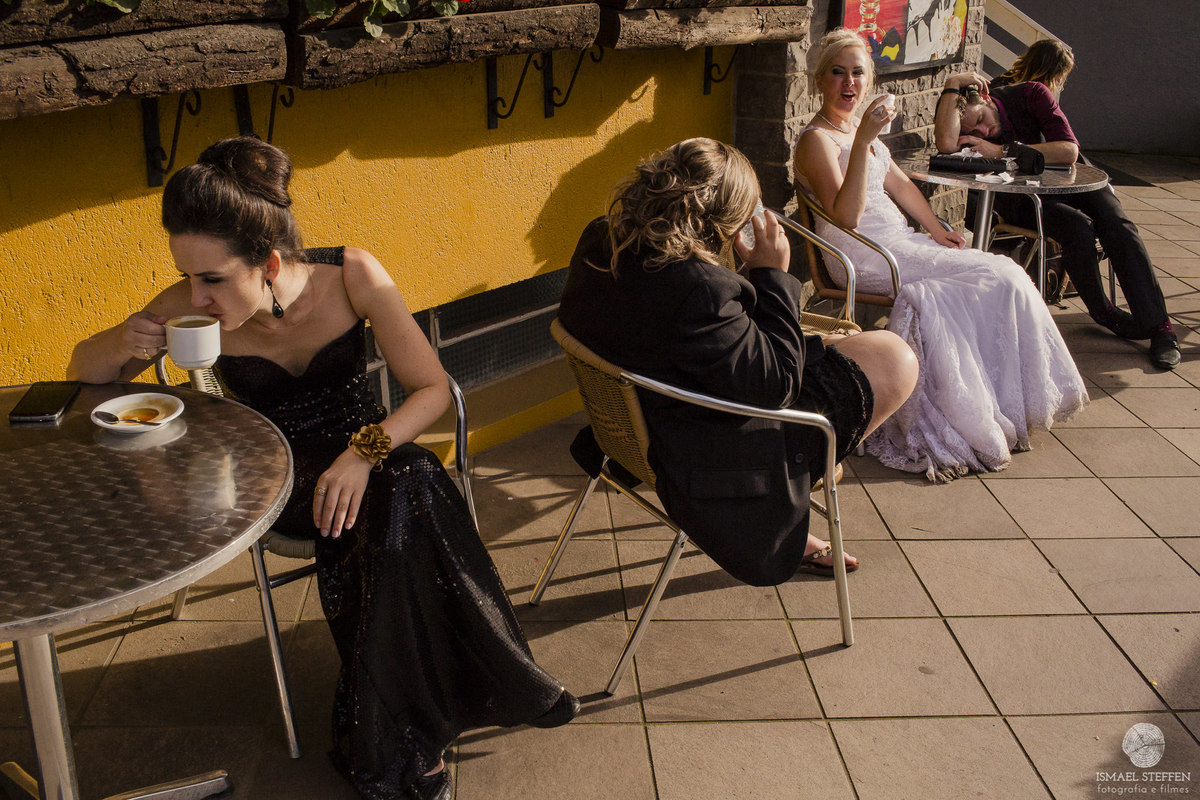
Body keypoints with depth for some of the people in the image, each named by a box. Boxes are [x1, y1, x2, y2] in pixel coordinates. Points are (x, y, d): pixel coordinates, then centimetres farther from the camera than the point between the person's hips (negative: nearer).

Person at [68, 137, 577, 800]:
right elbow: (83, 372, -2)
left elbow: (433, 387, -15)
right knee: (399, 507, -32)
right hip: (277, 476, -1)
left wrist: (366, 451, -33)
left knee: (408, 488, -34)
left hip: (365, 448, 1)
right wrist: (124, 342, -27)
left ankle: (386, 743, -15)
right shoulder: (188, 307, -17)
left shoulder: (352, 277, -20)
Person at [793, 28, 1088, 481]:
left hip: (899, 241, 9)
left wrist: (937, 230, 18)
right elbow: (847, 215, -25)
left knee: (1004, 276, -5)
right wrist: (862, 142, -31)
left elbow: (899, 184, 26)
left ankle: (1012, 400, 2)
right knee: (995, 276, -15)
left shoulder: (859, 128, 17)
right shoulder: (816, 140, -11)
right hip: (864, 258, -9)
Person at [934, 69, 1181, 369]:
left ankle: (1158, 325, -24)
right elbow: (947, 144, -39)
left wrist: (1002, 151, -29)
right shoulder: (960, 121, -12)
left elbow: (1069, 151, -24)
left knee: (1118, 224, -25)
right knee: (1077, 226, -31)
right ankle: (1104, 313, -12)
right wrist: (952, 85, -33)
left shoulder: (1029, 94, -14)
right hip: (1020, 198, -1)